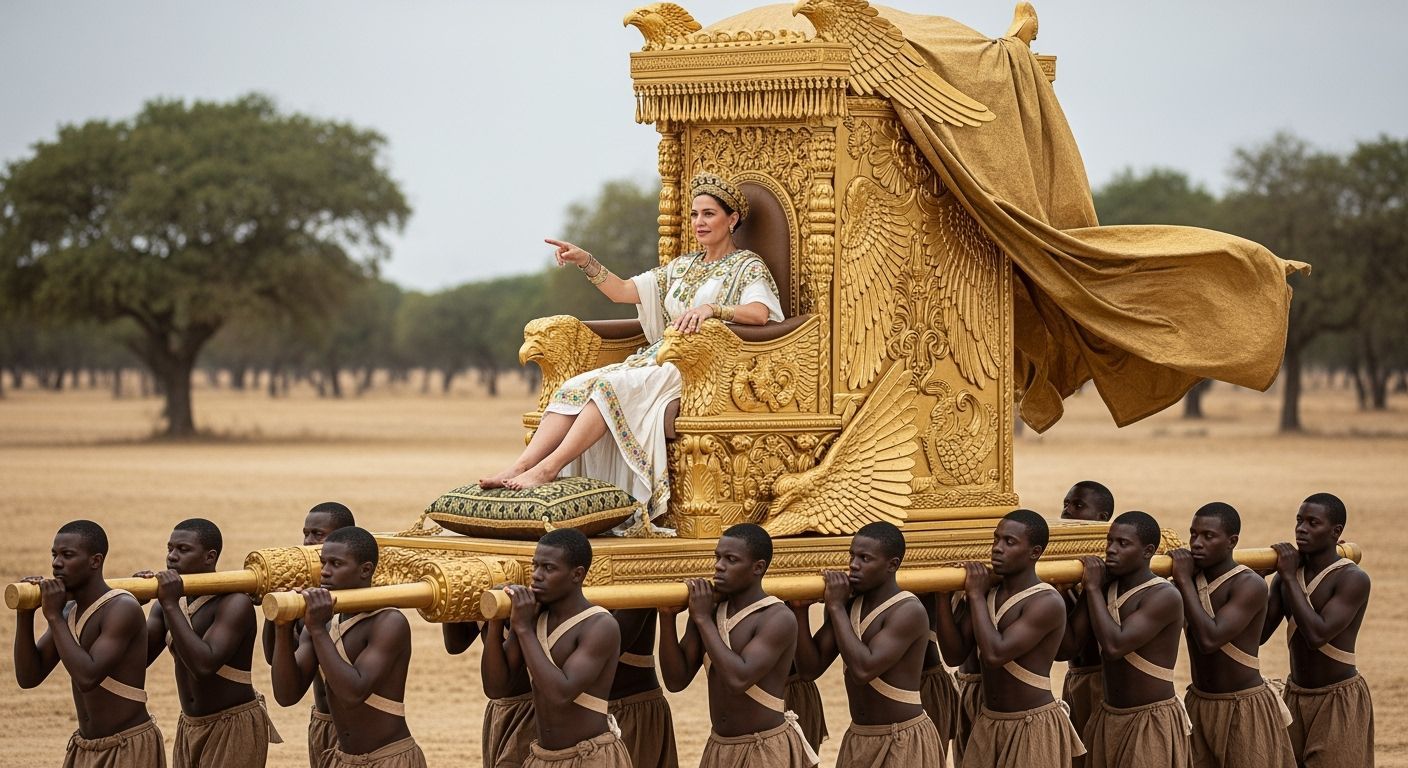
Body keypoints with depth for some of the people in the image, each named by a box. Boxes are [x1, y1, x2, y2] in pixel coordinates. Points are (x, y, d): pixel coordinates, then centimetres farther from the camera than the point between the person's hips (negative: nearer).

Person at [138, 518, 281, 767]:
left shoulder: (234, 603, -19)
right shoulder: (171, 600, 6)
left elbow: (204, 664, -30)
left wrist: (171, 606, -27)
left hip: (234, 728, -8)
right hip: (189, 727, 8)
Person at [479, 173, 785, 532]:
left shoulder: (748, 266, 4)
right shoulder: (683, 266, 25)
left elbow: (759, 313, -18)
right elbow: (623, 291, 20)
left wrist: (710, 308, -34)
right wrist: (585, 261, 5)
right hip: (657, 359, 7)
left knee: (612, 385, -31)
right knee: (576, 387, -20)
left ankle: (549, 468, -38)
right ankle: (519, 468, -34)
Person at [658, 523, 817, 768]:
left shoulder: (778, 619, -16)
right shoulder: (709, 609, 4)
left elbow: (738, 679, -27)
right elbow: (676, 680, 2)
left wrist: (703, 619, -19)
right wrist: (667, 617, -9)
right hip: (717, 748, 6)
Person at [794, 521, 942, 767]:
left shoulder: (908, 612, -17)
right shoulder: (849, 606, 6)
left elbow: (863, 670, -27)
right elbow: (811, 666, 4)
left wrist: (836, 607, -20)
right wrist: (800, 610, -6)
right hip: (857, 739, 7)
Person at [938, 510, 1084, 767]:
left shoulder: (1046, 602, -17)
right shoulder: (988, 593, 7)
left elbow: (995, 654, -25)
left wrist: (976, 596, -16)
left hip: (1033, 726, -7)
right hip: (987, 723, 7)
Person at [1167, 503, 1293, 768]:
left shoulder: (1249, 585, -17)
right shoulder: (1191, 578, 3)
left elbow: (1209, 639, -28)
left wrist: (1184, 581, -21)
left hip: (1245, 710, -6)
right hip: (1198, 706, 6)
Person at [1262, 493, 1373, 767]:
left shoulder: (1353, 579, -17)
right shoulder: (1289, 573, 3)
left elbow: (1317, 634, -28)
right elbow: (1259, 634, 2)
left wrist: (1289, 578, -21)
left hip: (1339, 700, -7)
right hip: (1295, 695, 7)